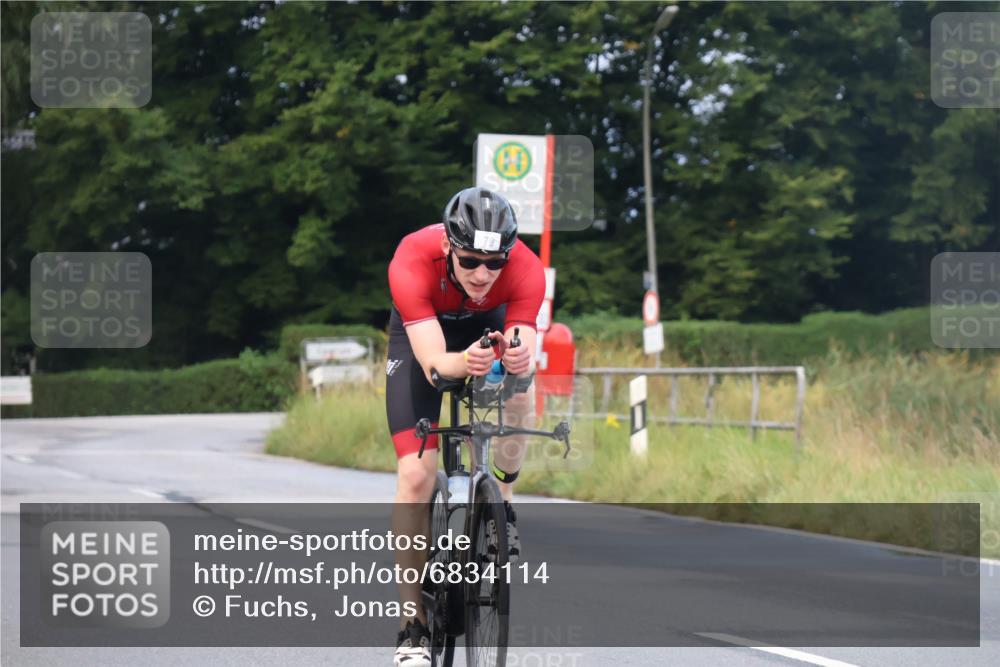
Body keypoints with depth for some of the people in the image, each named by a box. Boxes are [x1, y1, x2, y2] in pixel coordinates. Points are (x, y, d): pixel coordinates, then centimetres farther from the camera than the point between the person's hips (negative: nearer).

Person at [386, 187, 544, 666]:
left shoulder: (525, 268, -34)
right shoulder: (412, 262, -39)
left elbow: (524, 350, -40)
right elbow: (433, 363, -44)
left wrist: (518, 360, -63)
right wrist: (463, 363, -66)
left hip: (490, 325, 2)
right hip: (421, 332, -2)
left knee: (517, 397, -31)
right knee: (415, 474, -13)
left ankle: (501, 503, 1)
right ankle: (413, 624, -5)